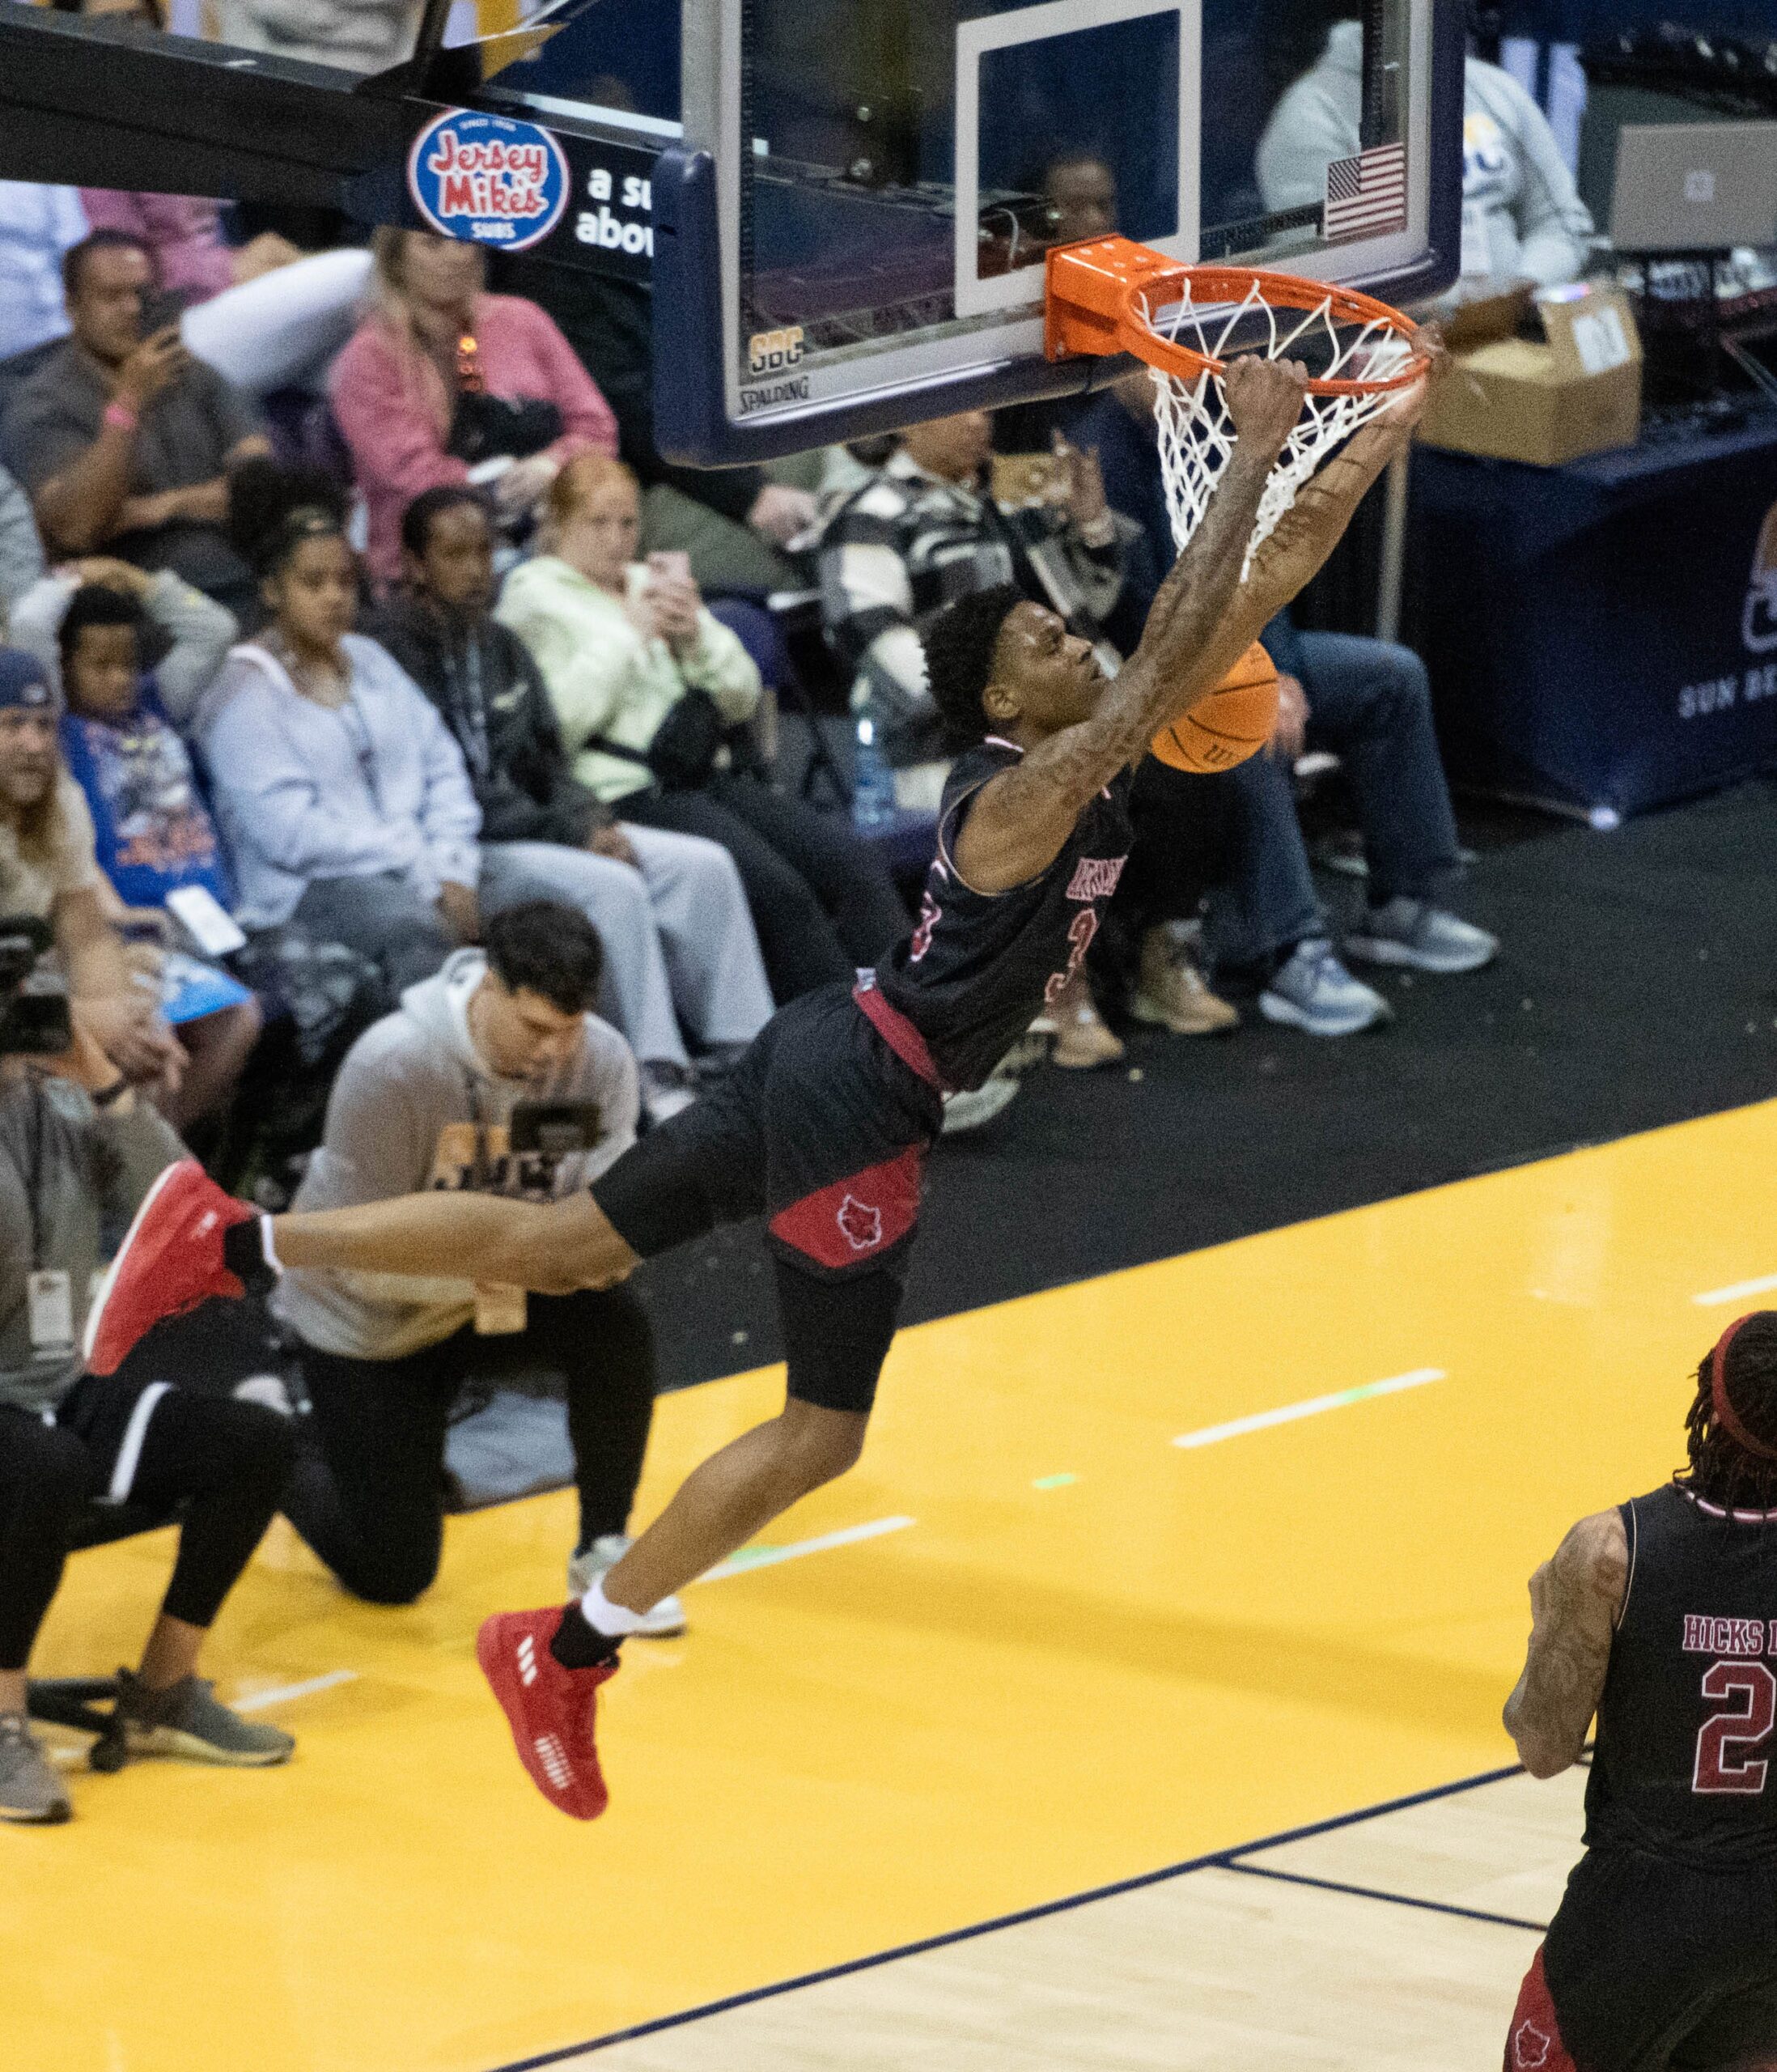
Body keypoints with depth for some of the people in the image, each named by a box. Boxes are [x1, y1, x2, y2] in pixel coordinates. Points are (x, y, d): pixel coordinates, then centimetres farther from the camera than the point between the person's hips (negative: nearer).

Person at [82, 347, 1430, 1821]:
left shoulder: (1092, 750, 6)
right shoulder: (1029, 792, -19)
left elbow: (1247, 601, 8)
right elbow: (1172, 657, -32)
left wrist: (1372, 453, 1)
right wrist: (1253, 460, -30)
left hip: (827, 1063, 10)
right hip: (861, 1100, -10)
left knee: (567, 1242, 13)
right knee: (822, 1432, 0)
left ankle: (236, 1244, 8)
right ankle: (564, 1657, 6)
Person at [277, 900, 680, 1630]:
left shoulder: (601, 1059, -19)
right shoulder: (391, 1068, -31)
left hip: (500, 1293, 4)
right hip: (369, 1318, -3)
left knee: (618, 1329, -27)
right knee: (391, 1572, -4)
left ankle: (603, 1550, -5)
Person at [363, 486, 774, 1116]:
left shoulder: (500, 645, 17)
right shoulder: (395, 650, -11)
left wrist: (594, 822, -3)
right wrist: (570, 833, -16)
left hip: (536, 827, 9)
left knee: (705, 865, -8)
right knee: (614, 887, -31)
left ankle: (743, 1055, -9)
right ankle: (657, 1078, -28)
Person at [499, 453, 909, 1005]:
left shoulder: (655, 582, 23)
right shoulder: (534, 597, 3)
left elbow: (742, 699, 20)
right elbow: (558, 720, -13)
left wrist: (698, 633, 2)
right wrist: (630, 634, -7)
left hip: (705, 778, 7)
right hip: (624, 790, -7)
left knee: (851, 862, -16)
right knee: (779, 889, -28)